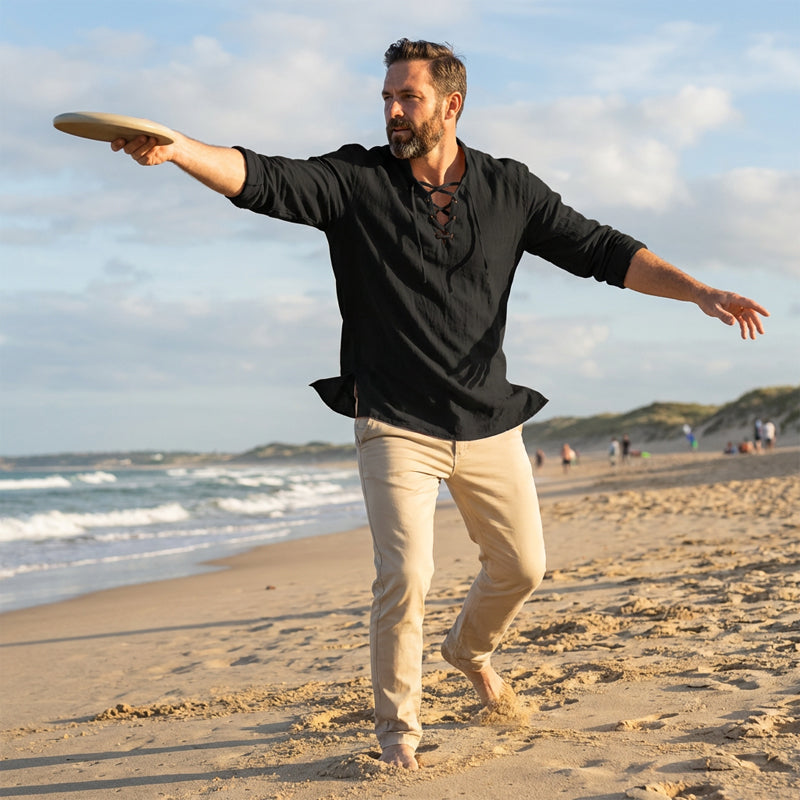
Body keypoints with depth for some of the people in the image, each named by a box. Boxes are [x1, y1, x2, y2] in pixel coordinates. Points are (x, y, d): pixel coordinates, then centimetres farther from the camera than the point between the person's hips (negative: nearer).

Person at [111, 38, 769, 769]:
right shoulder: (356, 181, -6)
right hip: (396, 426, -3)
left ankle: (470, 648, 45)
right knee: (405, 577, -13)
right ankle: (398, 727, 9)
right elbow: (262, 180, -19)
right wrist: (176, 149, -37)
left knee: (522, 567, 12)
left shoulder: (509, 189, 1)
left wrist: (699, 291, -6)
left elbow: (600, 250, 3)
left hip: (490, 424, 3)